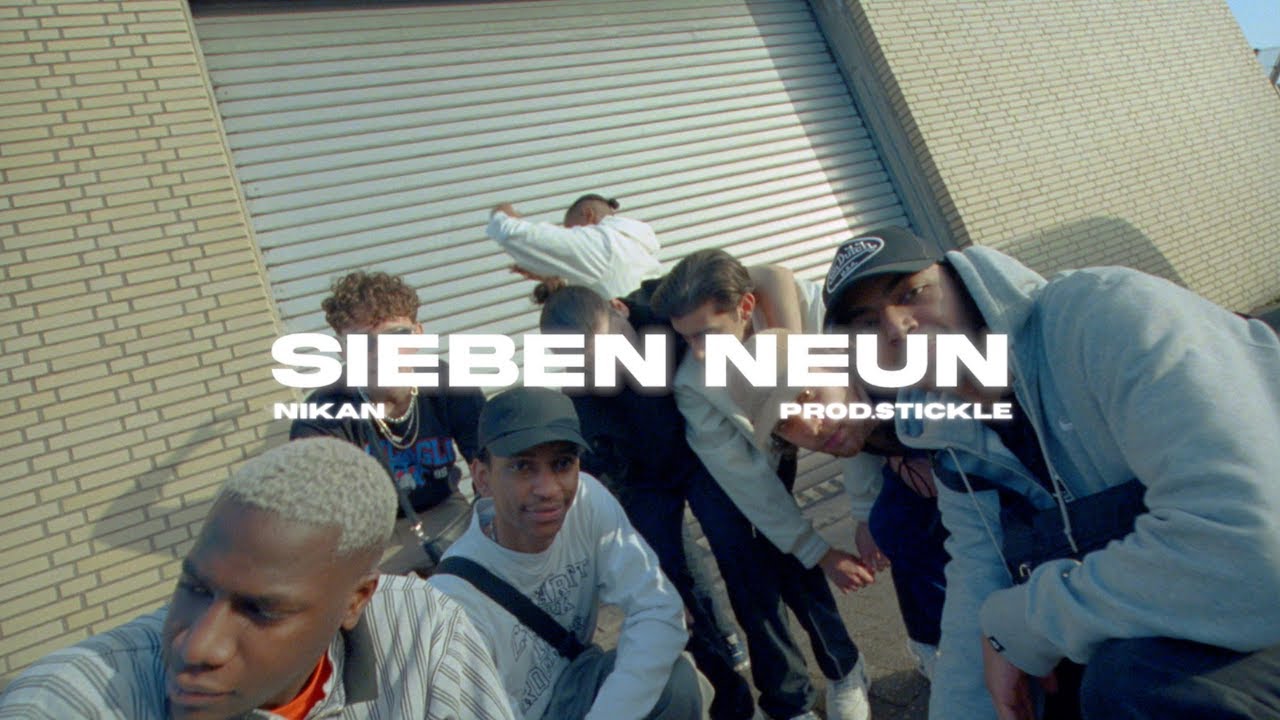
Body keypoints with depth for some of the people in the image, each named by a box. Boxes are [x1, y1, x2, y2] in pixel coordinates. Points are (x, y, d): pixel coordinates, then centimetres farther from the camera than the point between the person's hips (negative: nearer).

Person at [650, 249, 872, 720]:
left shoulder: (803, 302, -34)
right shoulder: (691, 385, -30)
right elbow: (747, 480, -21)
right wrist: (818, 552, -18)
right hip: (764, 447, 0)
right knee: (781, 564, -8)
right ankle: (843, 669, 20)